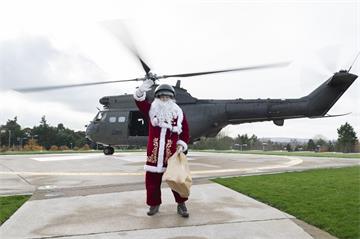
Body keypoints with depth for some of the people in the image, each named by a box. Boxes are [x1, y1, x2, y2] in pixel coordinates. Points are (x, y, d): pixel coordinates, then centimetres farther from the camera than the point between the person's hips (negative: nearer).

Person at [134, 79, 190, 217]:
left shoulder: (179, 113, 6)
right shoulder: (151, 110, 7)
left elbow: (185, 132, 8)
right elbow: (140, 102, -7)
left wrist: (181, 145, -6)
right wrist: (141, 91, -27)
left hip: (172, 153, -1)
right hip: (154, 152, 1)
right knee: (152, 179, 7)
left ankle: (181, 204, 17)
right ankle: (154, 204, 24)